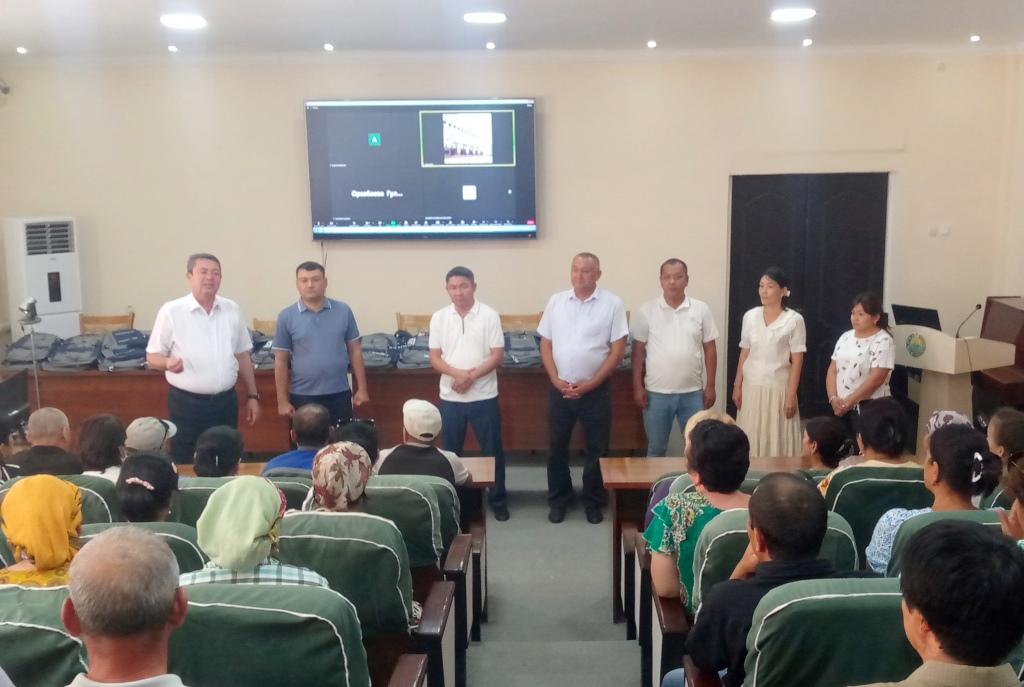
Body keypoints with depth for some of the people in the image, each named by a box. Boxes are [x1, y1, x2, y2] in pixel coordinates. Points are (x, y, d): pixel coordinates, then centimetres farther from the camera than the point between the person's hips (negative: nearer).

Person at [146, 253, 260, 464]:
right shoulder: (171, 311, -6)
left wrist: (252, 396, 11)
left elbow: (243, 356, 12)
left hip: (225, 401, 4)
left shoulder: (232, 310, 5)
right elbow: (152, 356, -2)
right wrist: (168, 363, -24)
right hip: (186, 403, -3)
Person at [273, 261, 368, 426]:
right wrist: (282, 400, -1)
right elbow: (281, 360, 1)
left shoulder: (343, 311, 1)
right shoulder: (287, 316, -2)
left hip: (339, 394, 1)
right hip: (303, 396, -1)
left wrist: (362, 388, 3)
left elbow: (355, 350, 6)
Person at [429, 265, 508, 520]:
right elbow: (434, 358, 0)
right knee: (451, 452, 12)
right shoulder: (439, 317, 1)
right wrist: (457, 373, -18)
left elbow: (497, 356, -8)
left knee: (492, 450, 7)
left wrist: (471, 376, -19)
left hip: (484, 397, -2)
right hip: (450, 397, 2)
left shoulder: (489, 315, -6)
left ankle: (498, 500, 21)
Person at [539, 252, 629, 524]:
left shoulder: (612, 303, -5)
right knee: (557, 447, 10)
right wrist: (555, 380, -7)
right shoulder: (556, 301, 3)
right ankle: (559, 499, 27)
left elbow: (618, 349, -7)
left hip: (595, 390, -2)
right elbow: (545, 344, 5)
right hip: (559, 389, 2)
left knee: (596, 450, 8)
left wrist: (591, 383, -12)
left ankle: (593, 502, 25)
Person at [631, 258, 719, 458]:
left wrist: (710, 386, 2)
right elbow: (638, 351, 1)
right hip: (657, 392, -1)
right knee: (656, 448, 10)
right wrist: (637, 386, -3)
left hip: (692, 392, 1)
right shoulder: (646, 311, -3)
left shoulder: (701, 310, 0)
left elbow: (710, 349, 4)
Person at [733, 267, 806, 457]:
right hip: (751, 388, 4)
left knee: (777, 442, 1)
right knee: (750, 441, 7)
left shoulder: (794, 320, -7)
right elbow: (744, 354, 9)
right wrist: (737, 386, 5)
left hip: (778, 390, -3)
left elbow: (797, 361, -7)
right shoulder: (750, 316, 4)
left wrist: (791, 395, -11)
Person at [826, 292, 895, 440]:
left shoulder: (883, 342, -9)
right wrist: (833, 398, -7)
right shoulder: (846, 337, 11)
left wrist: (848, 401, -17)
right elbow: (832, 370, 9)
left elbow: (876, 379, -17)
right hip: (840, 407, 6)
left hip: (868, 407, -6)